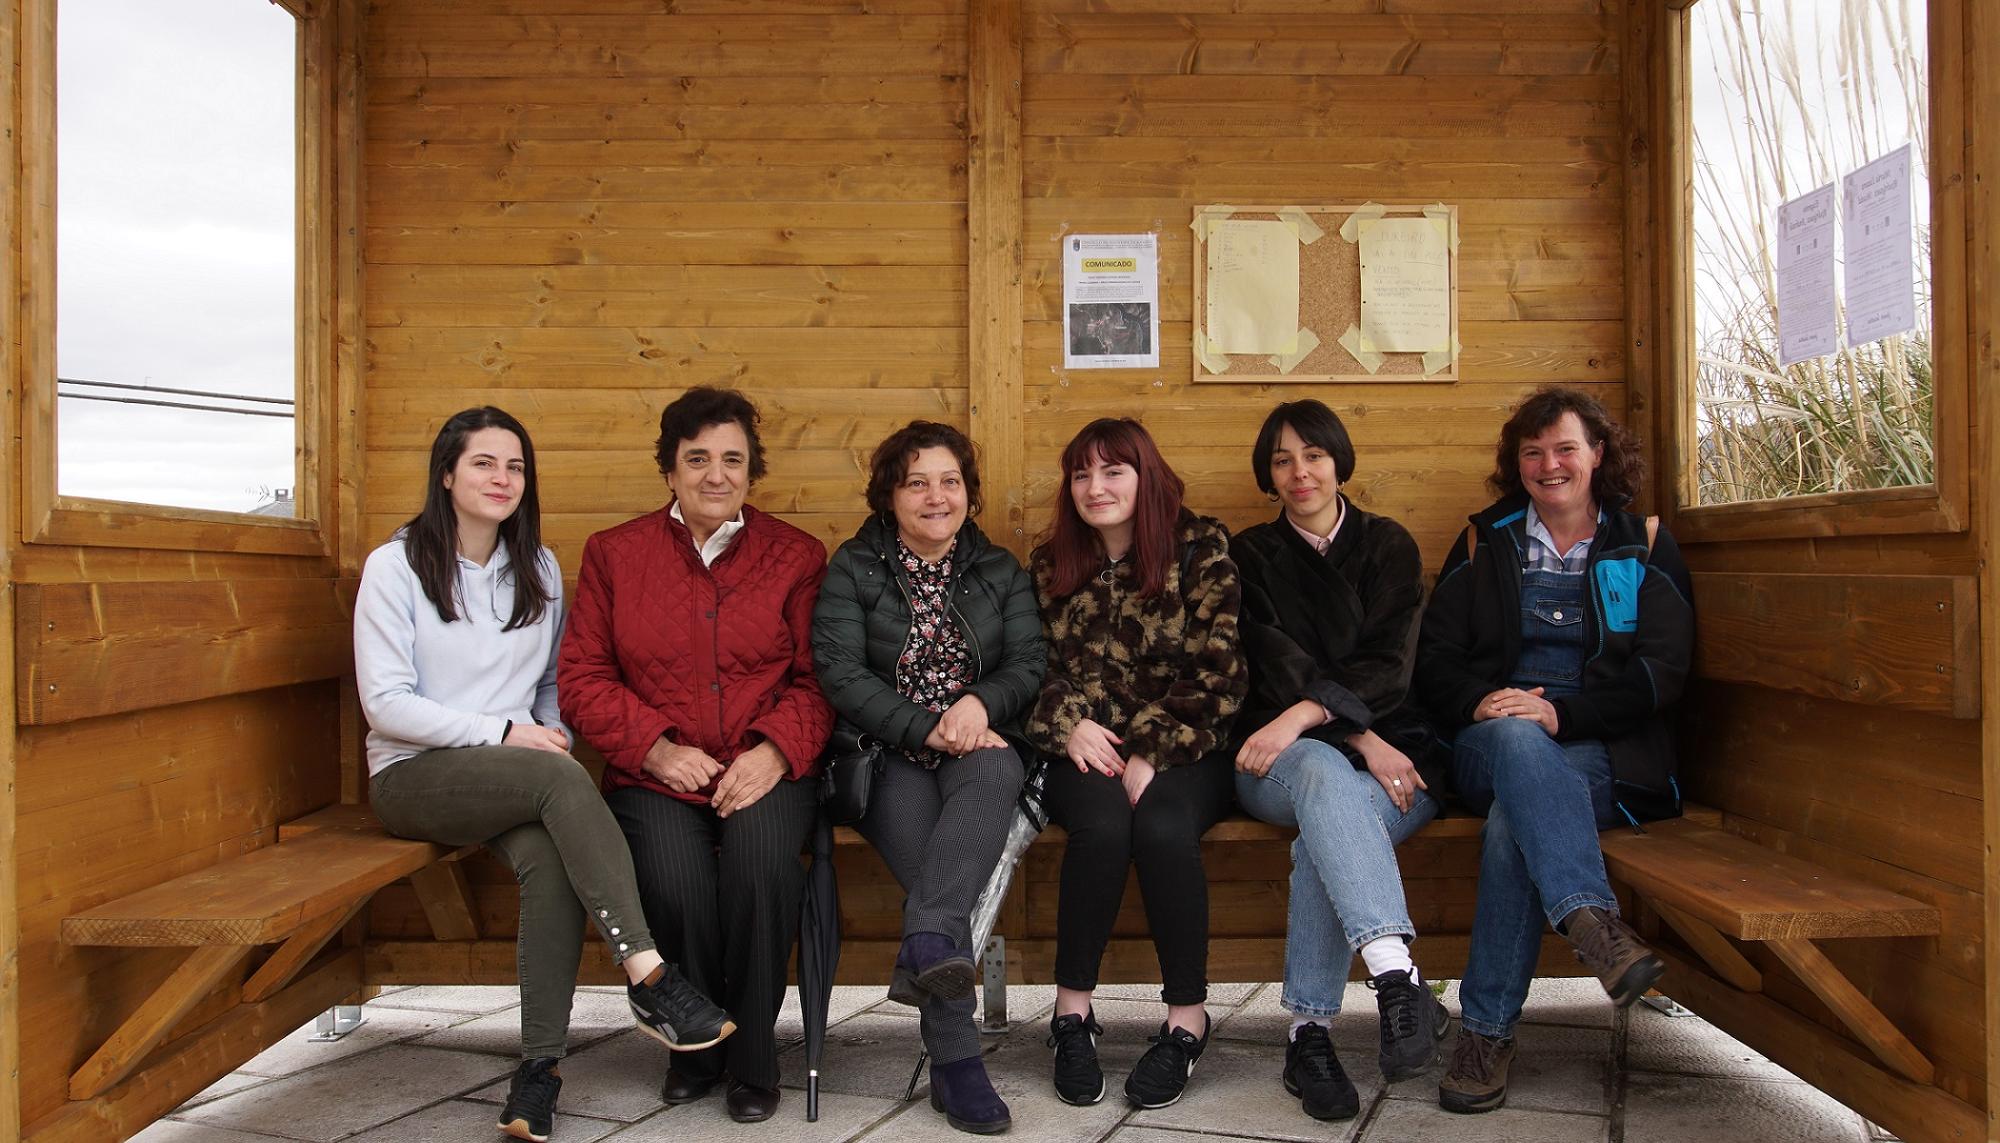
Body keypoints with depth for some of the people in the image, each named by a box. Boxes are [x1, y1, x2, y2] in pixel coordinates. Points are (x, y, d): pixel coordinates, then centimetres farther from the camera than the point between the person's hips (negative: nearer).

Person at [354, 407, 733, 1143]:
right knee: (562, 779, -34)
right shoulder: (396, 565, -2)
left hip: (515, 777, 4)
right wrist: (503, 734, -17)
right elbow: (385, 703, -9)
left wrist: (552, 740, -6)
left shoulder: (540, 569, 12)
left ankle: (541, 1065, -28)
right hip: (414, 776, -4)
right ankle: (649, 979, -36)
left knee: (548, 856, -33)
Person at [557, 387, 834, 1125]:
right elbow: (581, 679, 5)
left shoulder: (796, 557, 9)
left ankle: (752, 1056, -5)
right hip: (654, 778, 1)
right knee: (677, 880, -29)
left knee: (762, 863, -32)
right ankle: (696, 1045, 3)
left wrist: (776, 750, -13)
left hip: (764, 772, 0)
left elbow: (817, 678, 5)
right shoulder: (613, 554, 11)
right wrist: (656, 747, -9)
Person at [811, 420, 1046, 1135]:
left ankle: (926, 942, -48)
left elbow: (1030, 664, 6)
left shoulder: (1001, 571, 17)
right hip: (886, 755, -2)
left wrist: (980, 703, -17)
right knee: (912, 811, -35)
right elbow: (838, 673, -5)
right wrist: (926, 728, -17)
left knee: (999, 768, -35)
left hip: (978, 747, 2)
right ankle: (954, 1057, -33)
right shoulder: (852, 569, 8)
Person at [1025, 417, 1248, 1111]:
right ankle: (1072, 1012, -15)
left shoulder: (1200, 548, 0)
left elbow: (1218, 674, -6)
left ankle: (1187, 1020, -14)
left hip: (1181, 750, -1)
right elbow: (1035, 669, 10)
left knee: (1163, 826, -32)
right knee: (1103, 823, -31)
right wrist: (1068, 725, -10)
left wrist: (1152, 754, -14)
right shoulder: (1051, 565, 11)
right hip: (1087, 753, 2)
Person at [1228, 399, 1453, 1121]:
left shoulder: (1388, 546, 14)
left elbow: (1388, 663, -2)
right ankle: (1399, 981, -51)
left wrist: (1304, 717, -21)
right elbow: (1277, 667, -2)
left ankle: (1310, 1031, -31)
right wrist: (1363, 741, -18)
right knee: (1324, 773, -38)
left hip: (1392, 751, 1)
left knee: (1325, 830, -34)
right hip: (1283, 757, 0)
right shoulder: (1251, 555, 14)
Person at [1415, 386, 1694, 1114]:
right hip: (1489, 747, 1)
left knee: (1514, 817, -34)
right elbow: (1434, 659, 12)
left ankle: (1488, 1032, -33)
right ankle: (1591, 920, -54)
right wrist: (1477, 702, -12)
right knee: (1515, 738, -38)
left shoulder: (1645, 545, 14)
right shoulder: (1485, 542, 19)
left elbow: (1662, 671, 1)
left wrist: (1561, 713, -16)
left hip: (1602, 754, -1)